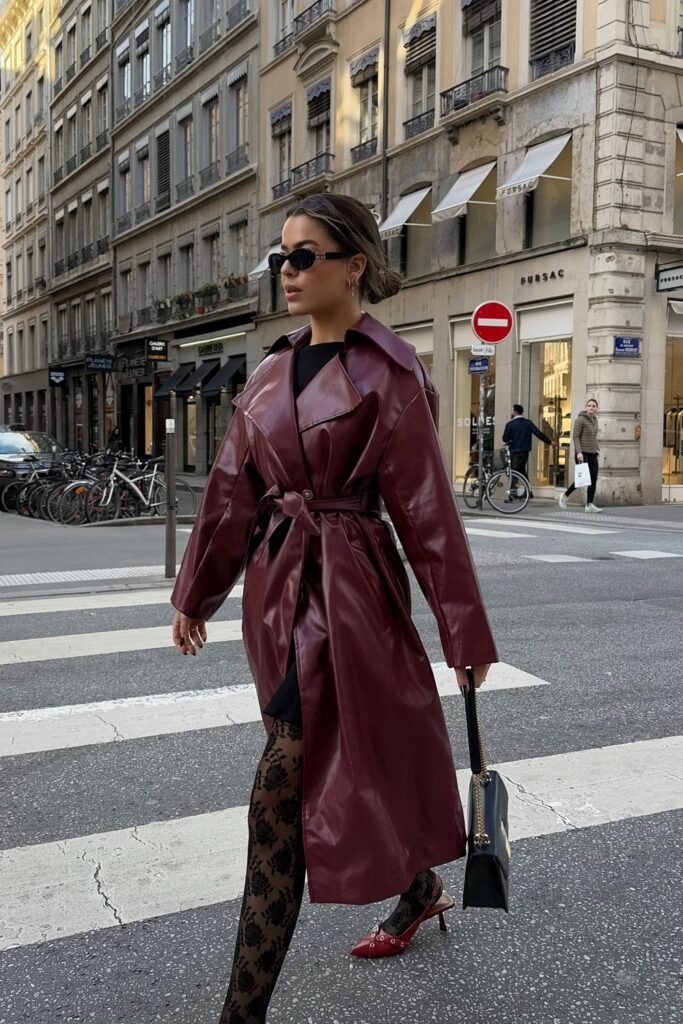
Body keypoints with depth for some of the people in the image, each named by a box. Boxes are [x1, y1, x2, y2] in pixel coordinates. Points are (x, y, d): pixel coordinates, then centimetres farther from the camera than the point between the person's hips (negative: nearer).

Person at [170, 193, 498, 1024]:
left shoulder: (389, 372, -9)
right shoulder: (273, 371, 10)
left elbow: (426, 505, -9)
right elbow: (232, 491, 13)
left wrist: (465, 633, -7)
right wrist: (195, 594, 15)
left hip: (349, 586, -7)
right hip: (275, 584, 7)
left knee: (282, 789, -8)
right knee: (343, 760, 20)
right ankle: (420, 892, 46)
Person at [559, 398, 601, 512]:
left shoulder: (594, 420, 14)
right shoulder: (580, 419, -8)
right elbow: (575, 437, -12)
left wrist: (597, 448, 18)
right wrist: (579, 452, -20)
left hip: (592, 454, 7)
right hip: (582, 453, -7)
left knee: (593, 478, -3)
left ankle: (589, 504, 0)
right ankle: (565, 496, 11)